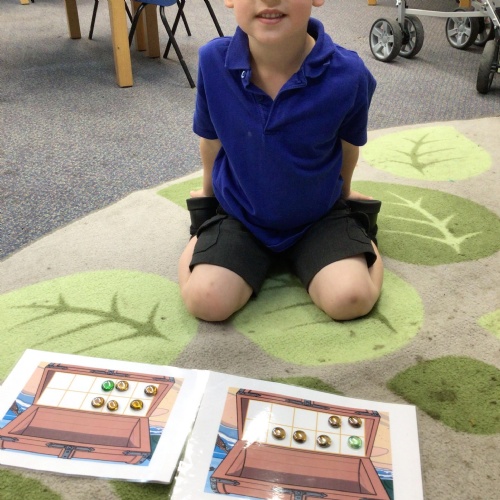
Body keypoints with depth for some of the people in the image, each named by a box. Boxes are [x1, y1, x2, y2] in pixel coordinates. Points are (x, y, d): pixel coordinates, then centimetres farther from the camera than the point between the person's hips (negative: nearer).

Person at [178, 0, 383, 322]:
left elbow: (349, 144, -1)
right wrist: (209, 191, 19)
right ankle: (202, 238, 17)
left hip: (319, 214, 0)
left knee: (350, 299, -18)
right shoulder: (213, 61, -21)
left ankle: (361, 230, 16)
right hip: (239, 212, 1)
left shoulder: (348, 75, -25)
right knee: (206, 301, -18)